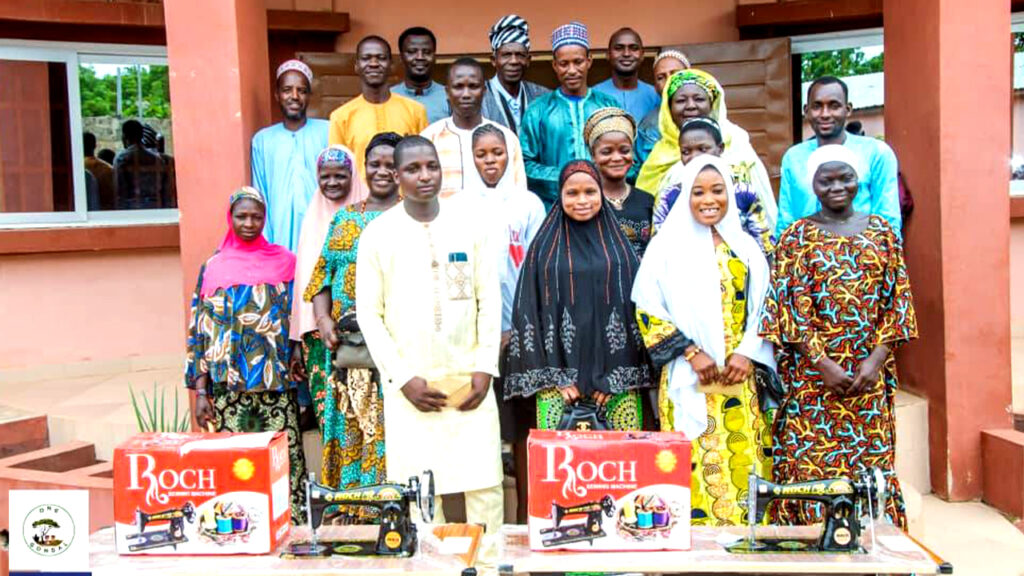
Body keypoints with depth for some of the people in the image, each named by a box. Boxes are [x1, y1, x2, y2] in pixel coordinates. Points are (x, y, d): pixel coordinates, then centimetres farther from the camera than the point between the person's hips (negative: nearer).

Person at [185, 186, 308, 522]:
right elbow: (200, 332, 6)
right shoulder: (213, 267, 7)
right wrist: (200, 392, 0)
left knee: (285, 459, -2)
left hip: (277, 382, 0)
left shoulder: (285, 262, 6)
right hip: (228, 385, 1)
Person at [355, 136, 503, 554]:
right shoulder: (377, 234, 0)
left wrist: (486, 367, -4)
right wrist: (403, 377, -8)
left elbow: (490, 301, 4)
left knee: (485, 481, 3)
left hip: (468, 376, 1)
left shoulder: (470, 226, 4)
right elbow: (369, 314, -1)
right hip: (410, 381, -1)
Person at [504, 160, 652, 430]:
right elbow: (528, 314, 2)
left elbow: (636, 309, 4)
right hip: (560, 370, -1)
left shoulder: (619, 245, 7)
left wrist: (615, 376, -5)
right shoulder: (545, 248, 5)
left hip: (615, 371, 1)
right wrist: (556, 377, -6)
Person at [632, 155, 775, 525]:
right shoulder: (667, 247, 1)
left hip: (741, 379, 3)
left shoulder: (746, 248, 12)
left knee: (745, 462, 3)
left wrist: (748, 353, -5)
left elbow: (764, 307, 11)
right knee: (695, 464, -5)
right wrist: (692, 353, -11)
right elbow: (648, 310, -3)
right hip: (688, 379, -3)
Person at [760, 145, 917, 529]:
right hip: (812, 376, -2)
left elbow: (897, 299, 5)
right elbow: (790, 305, -5)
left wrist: (876, 359, -7)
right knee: (811, 466, 0)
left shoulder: (882, 232, 8)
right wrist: (823, 363, -14)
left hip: (869, 372, 2)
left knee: (872, 462, 8)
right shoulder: (797, 236, 1)